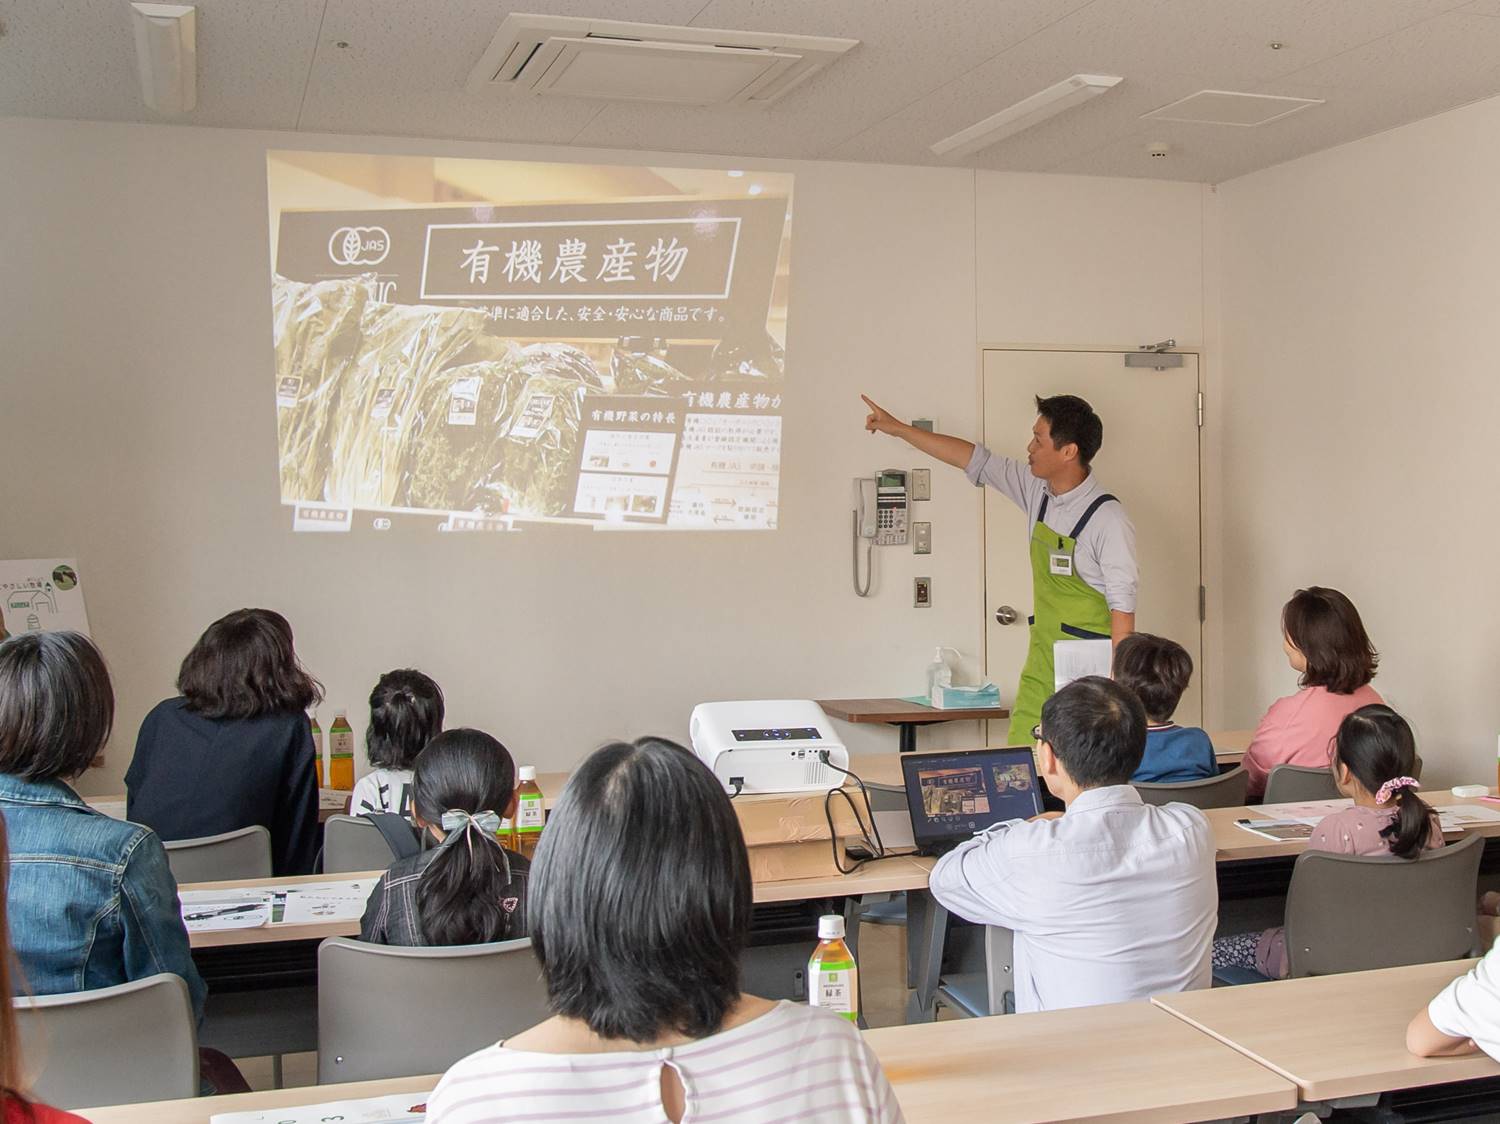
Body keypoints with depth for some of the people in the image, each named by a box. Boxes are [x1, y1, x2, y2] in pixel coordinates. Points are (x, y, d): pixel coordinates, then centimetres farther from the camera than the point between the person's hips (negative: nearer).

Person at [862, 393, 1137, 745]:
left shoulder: (1108, 518, -14)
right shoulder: (1037, 491, 6)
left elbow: (1122, 605, -14)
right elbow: (975, 460, 15)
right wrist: (896, 428, 22)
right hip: (1041, 663, 7)